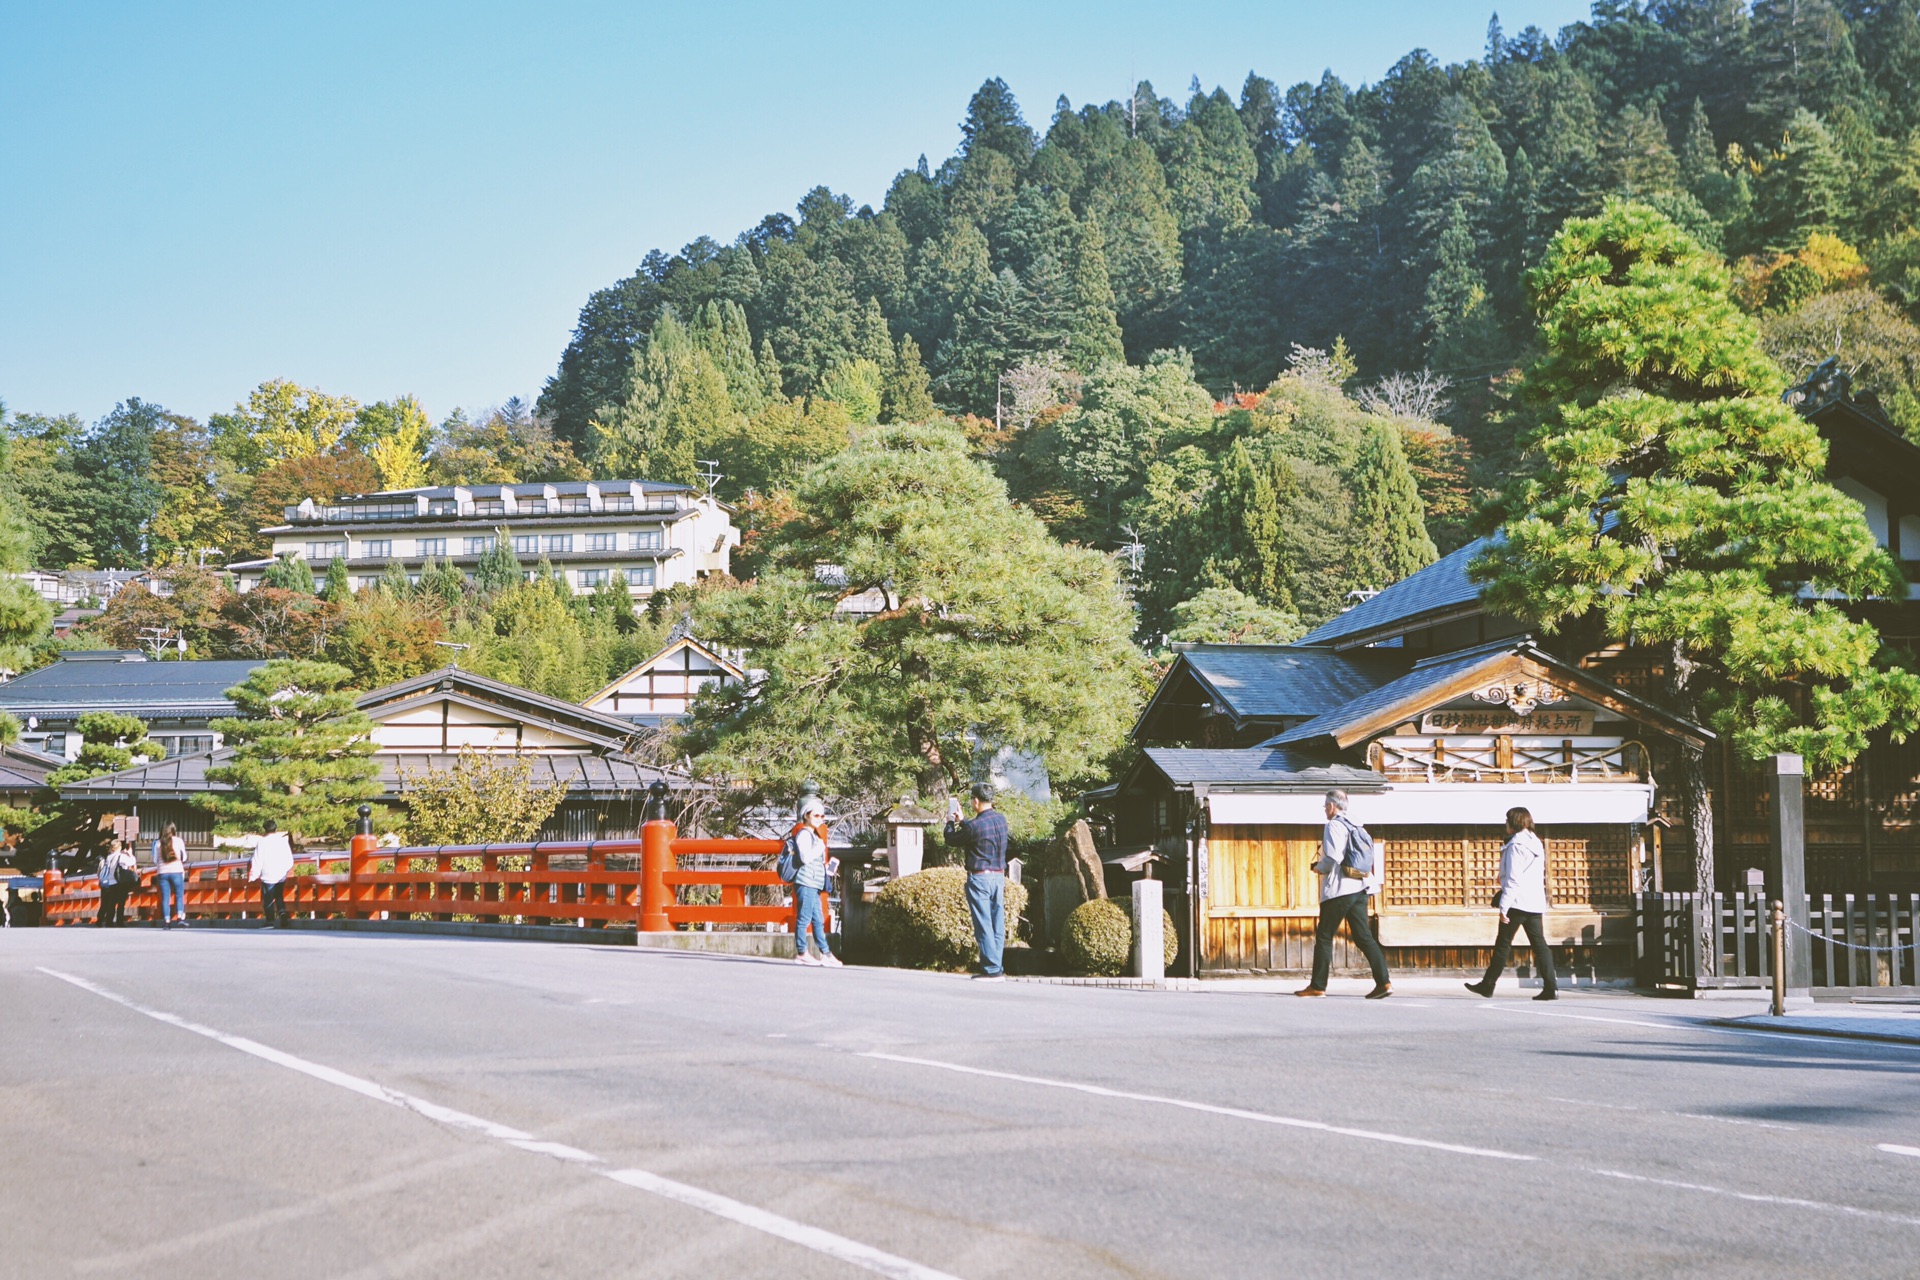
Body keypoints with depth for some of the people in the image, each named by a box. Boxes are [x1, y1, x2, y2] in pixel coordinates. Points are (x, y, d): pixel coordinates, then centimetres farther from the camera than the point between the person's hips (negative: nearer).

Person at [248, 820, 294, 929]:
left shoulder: (262, 843, -9)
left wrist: (253, 875, -1)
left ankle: (270, 922, 2)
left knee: (268, 900, 3)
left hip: (268, 876, -4)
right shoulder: (283, 841, 0)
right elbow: (289, 860, 6)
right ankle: (282, 912, -3)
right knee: (279, 897, 20)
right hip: (281, 876, 4)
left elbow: (257, 861, -9)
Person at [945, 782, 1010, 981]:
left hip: (979, 877, -7)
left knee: (984, 925, -4)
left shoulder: (974, 826, -16)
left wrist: (950, 822, 18)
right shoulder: (1001, 820, 5)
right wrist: (961, 821, 32)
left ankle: (991, 970, -6)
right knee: (998, 924, 8)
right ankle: (997, 968, 10)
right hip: (999, 875, 7)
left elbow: (951, 839, -1)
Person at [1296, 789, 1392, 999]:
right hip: (1358, 888, 8)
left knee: (1324, 938, 2)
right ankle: (1383, 982, -5)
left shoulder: (1334, 826, -9)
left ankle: (1318, 986, 6)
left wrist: (1319, 868, -2)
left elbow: (1333, 858, -20)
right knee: (1363, 937, 5)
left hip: (1338, 890, -8)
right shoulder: (1354, 826, 16)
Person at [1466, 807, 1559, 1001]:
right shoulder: (1536, 844, 16)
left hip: (1518, 903, -8)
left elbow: (1513, 879, -17)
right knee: (1539, 944, 3)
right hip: (1536, 903, 8)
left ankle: (1487, 985, 8)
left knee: (1503, 944, 0)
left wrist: (1504, 906, -17)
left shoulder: (1516, 845, -11)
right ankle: (1551, 987, -6)